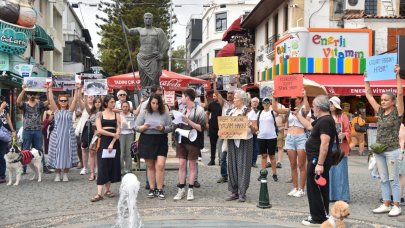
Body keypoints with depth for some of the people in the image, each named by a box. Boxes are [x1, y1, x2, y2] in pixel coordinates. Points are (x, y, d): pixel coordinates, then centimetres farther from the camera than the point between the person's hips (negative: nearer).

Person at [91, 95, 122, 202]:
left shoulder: (116, 115, 8)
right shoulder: (100, 114, 3)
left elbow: (118, 131, 0)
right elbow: (99, 130, -7)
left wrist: (112, 143, -12)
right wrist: (113, 134, -10)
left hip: (114, 142, 3)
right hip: (103, 141, -3)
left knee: (112, 165, 3)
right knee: (102, 166, -8)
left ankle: (107, 190, 14)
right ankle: (99, 193, -11)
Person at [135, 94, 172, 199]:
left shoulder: (165, 114, 3)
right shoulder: (144, 113, 3)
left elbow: (170, 127, 4)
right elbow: (136, 127, 3)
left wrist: (163, 128, -16)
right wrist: (143, 127, -17)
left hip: (161, 141, -1)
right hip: (146, 141, 1)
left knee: (160, 165, -10)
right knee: (150, 166, 9)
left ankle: (159, 189, 0)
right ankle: (152, 189, 18)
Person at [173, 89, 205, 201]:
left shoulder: (199, 110, -6)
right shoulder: (182, 109, 10)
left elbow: (201, 128, -11)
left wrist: (189, 121, -19)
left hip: (193, 141, -5)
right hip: (182, 140, 5)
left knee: (192, 165, 5)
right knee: (181, 164, 3)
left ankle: (190, 190, 13)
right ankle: (181, 189, 9)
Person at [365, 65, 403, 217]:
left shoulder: (397, 112, -6)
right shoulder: (380, 112, 8)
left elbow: (400, 93, -19)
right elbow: (369, 95, 10)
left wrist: (397, 75, -21)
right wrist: (366, 79, 7)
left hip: (392, 151, -6)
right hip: (379, 150, 6)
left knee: (393, 180, 0)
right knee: (383, 180, 10)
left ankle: (396, 207, 8)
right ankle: (386, 205, 17)